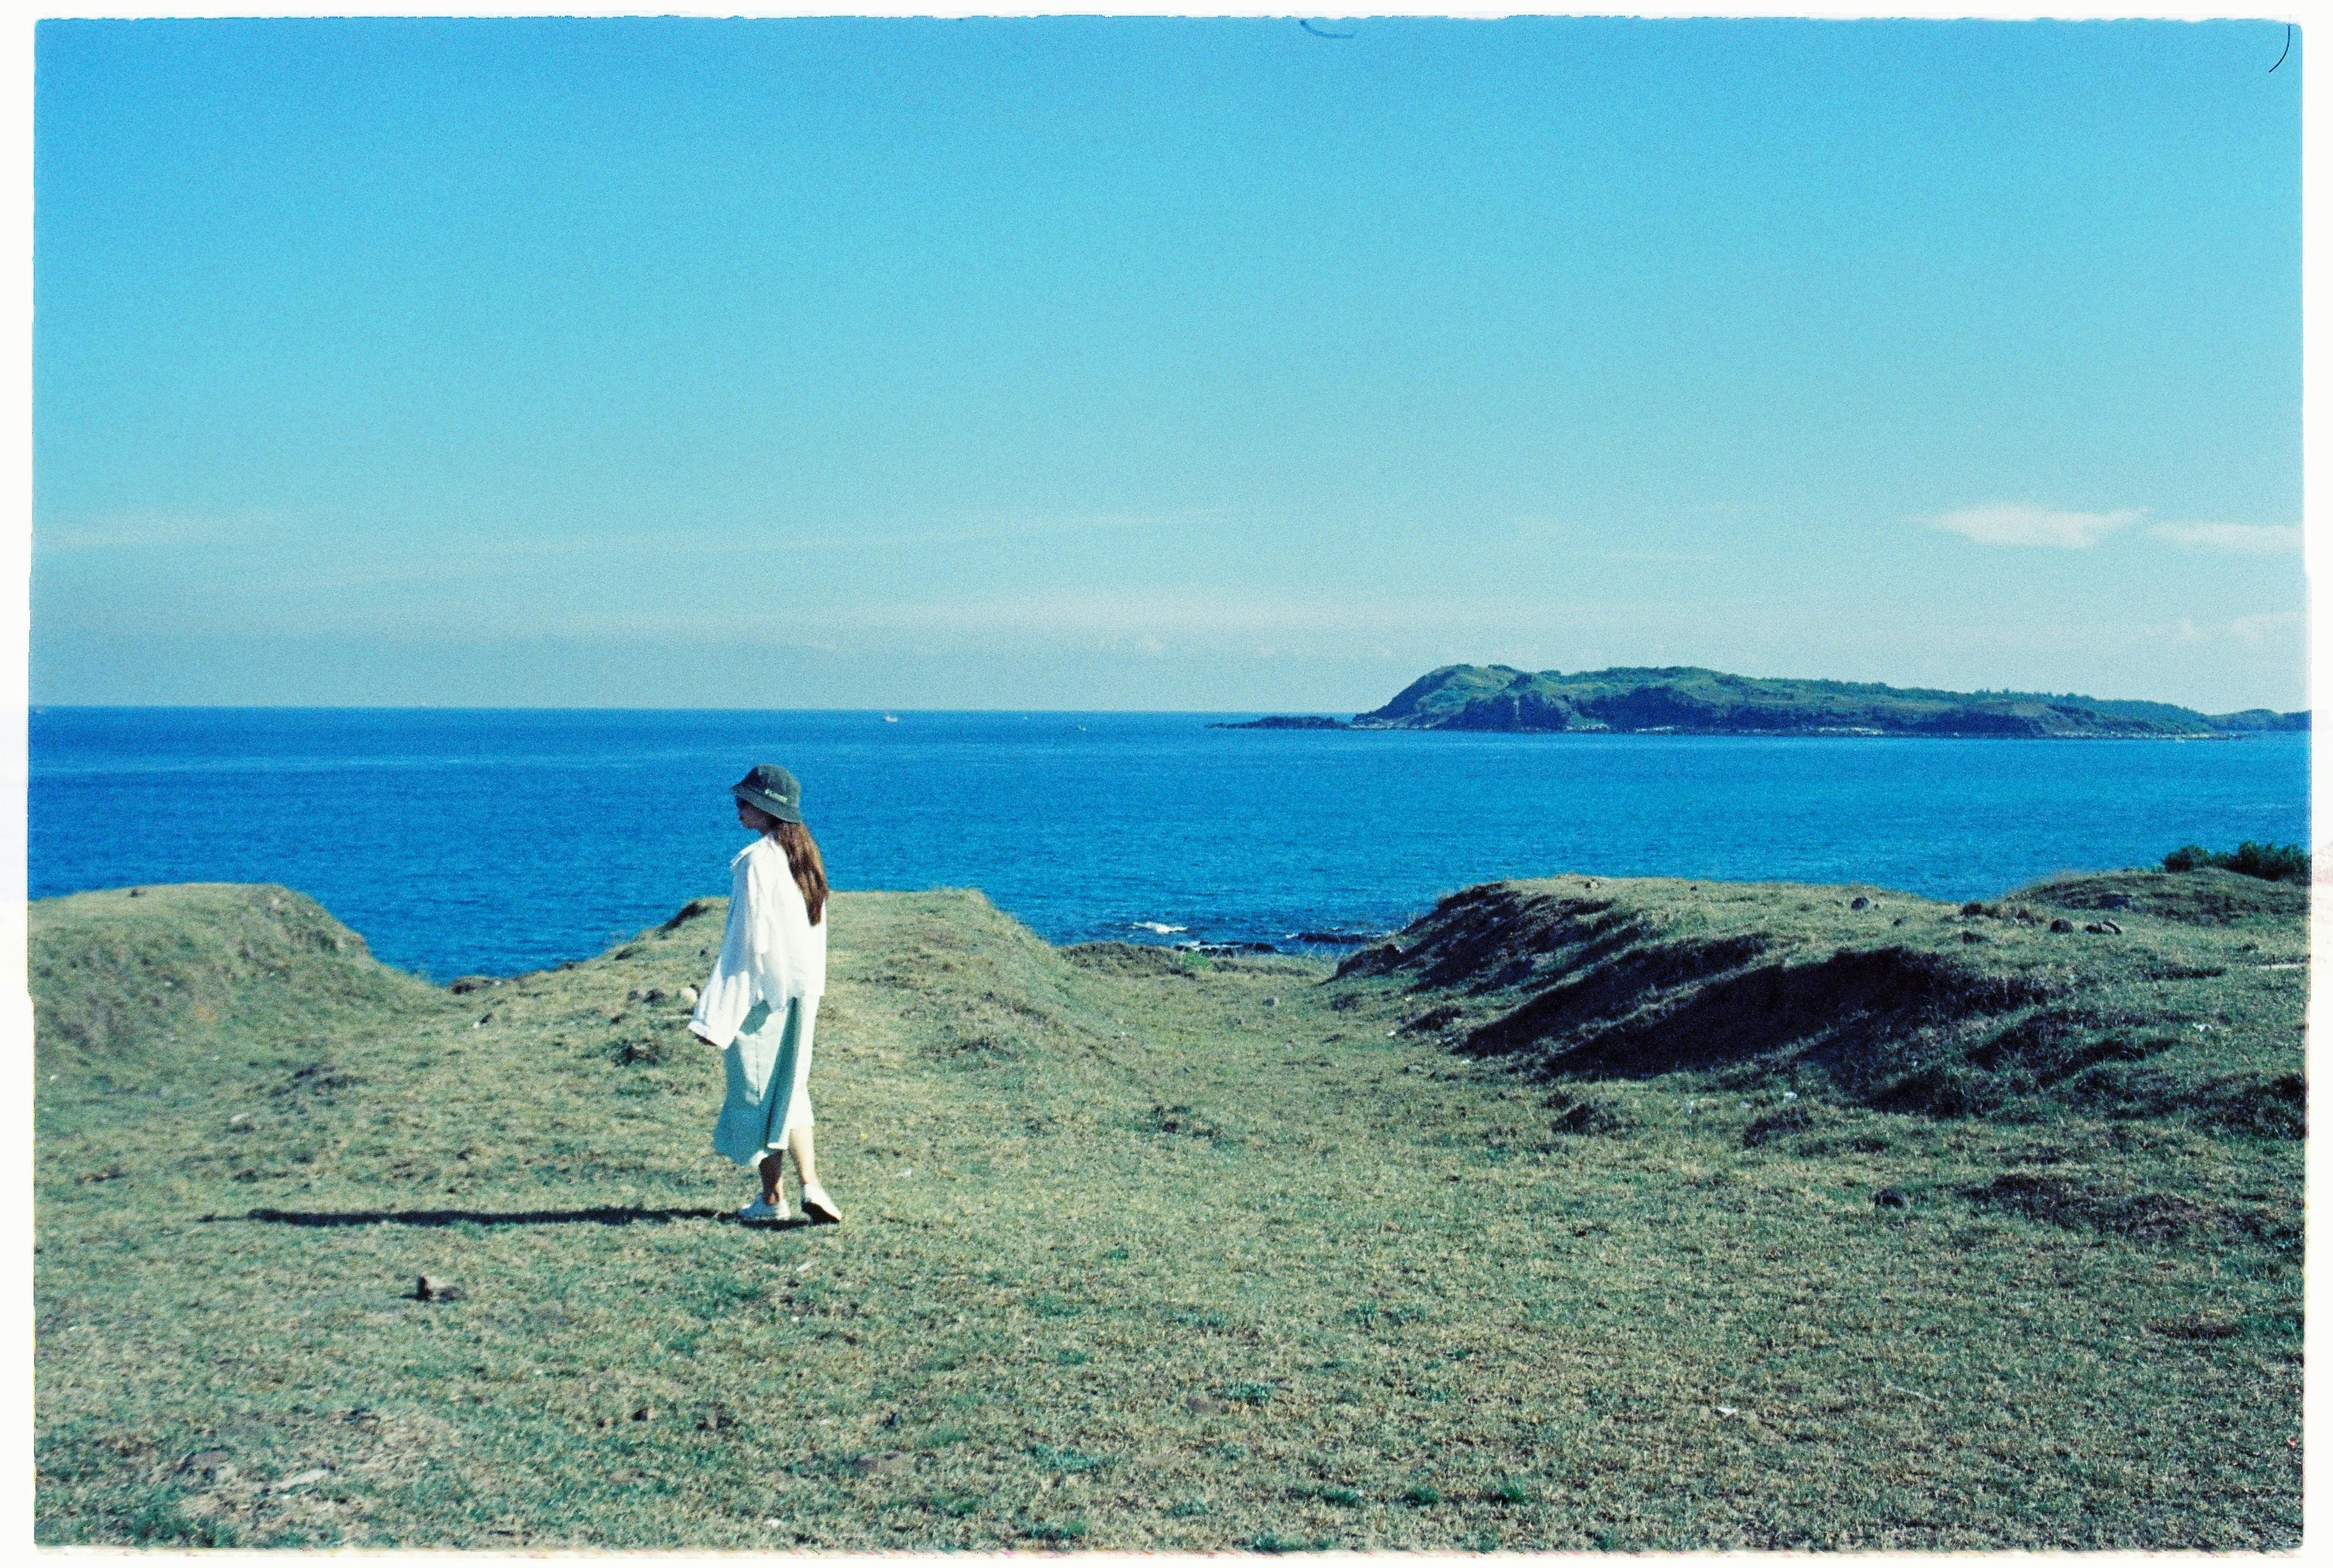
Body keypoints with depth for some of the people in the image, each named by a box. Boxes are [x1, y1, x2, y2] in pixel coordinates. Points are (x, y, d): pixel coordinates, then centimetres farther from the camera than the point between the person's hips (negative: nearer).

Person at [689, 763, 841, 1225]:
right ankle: (810, 1187, 6)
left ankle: (772, 1199, 10)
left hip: (761, 992, -8)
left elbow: (748, 939, -20)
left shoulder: (756, 861, -17)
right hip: (801, 991, 8)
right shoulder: (804, 856, 7)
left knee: (758, 1092, 4)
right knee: (790, 1091, 15)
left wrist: (716, 1014, -17)